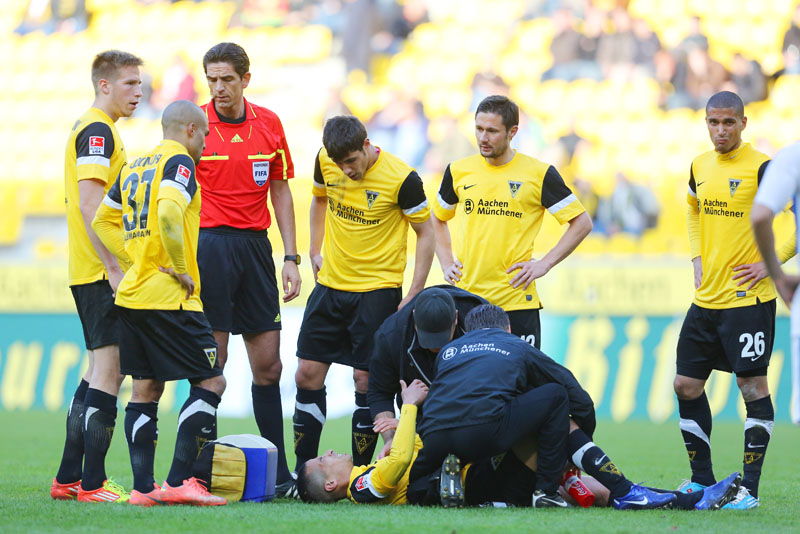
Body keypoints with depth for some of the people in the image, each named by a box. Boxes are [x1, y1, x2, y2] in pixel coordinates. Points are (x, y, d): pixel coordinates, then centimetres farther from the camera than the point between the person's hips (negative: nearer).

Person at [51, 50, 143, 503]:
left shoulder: (96, 129, 19)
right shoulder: (98, 131, -12)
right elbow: (88, 203, -21)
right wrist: (115, 268, -22)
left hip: (92, 273, 10)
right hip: (101, 272, -10)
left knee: (100, 371, 13)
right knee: (110, 370, -10)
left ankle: (69, 479, 16)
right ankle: (93, 484, -10)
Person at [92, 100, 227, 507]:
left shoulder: (133, 168, 17)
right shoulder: (178, 161, -9)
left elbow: (103, 219, 23)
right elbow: (169, 213, -25)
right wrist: (181, 270, -16)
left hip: (132, 294, 8)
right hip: (169, 298, -8)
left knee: (145, 388, 11)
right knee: (210, 381, -3)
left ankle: (143, 486, 7)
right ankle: (177, 482, -10)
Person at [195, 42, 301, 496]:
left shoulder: (269, 124, 8)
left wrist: (291, 258, 9)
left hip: (255, 245, 4)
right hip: (209, 243, -4)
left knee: (268, 365, 4)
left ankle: (278, 472, 8)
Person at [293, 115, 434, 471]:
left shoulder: (401, 178, -17)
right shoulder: (326, 162, -3)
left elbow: (426, 233, -7)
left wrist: (414, 295, -10)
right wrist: (315, 252, 12)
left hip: (378, 291, -5)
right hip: (330, 284, 5)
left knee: (366, 380, -5)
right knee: (308, 374, 3)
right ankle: (302, 470, 12)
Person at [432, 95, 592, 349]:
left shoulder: (538, 173, -3)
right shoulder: (459, 171, 7)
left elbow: (582, 223, 2)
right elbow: (438, 219, 25)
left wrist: (544, 264, -6)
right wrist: (447, 263, 11)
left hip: (517, 301, -3)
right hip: (466, 299, 3)